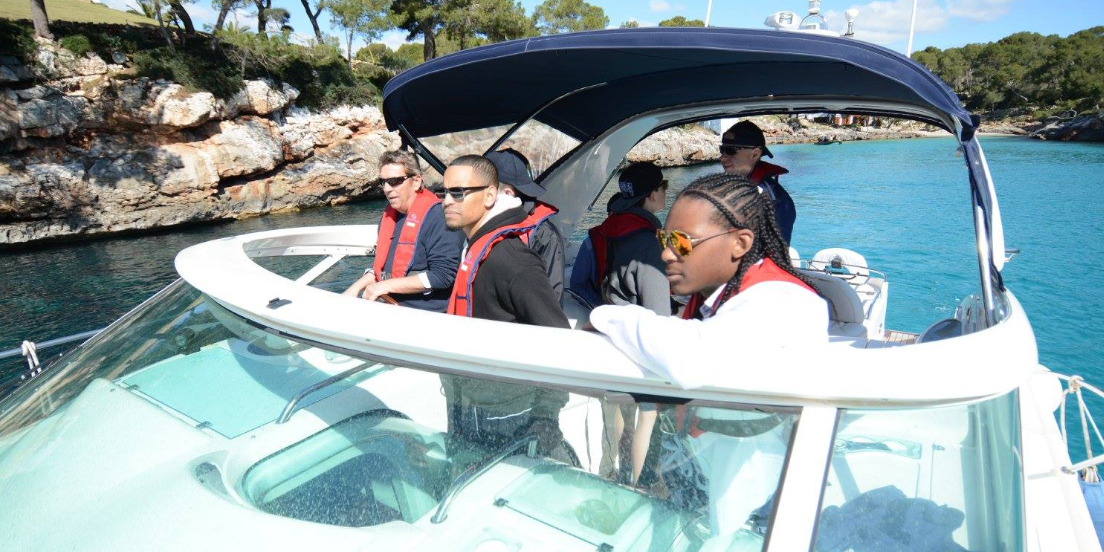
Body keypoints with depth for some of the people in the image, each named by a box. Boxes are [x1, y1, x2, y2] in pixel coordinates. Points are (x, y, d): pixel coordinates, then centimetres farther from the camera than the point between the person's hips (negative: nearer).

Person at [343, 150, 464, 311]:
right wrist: (356, 287, 8)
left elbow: (444, 275, -21)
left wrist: (386, 285, -17)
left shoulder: (437, 216, -14)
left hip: (425, 317, -8)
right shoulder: (389, 214, 13)